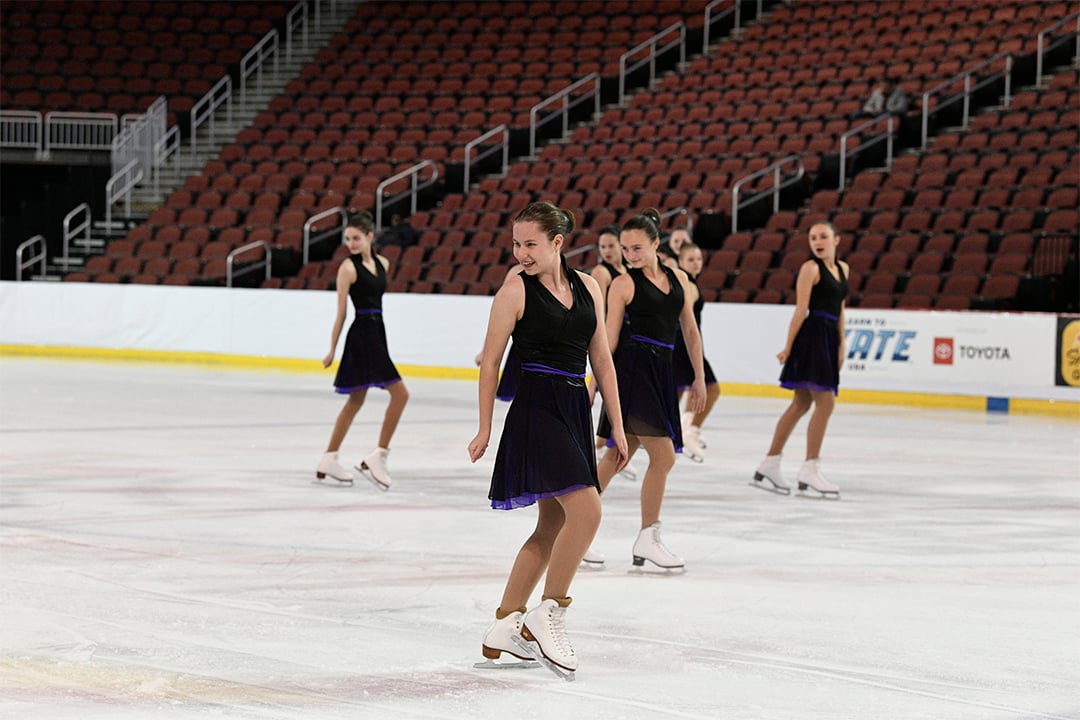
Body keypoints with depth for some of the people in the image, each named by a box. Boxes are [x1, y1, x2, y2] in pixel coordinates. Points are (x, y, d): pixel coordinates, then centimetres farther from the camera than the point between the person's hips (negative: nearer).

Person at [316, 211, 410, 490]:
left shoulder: (382, 263, 11)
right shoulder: (348, 267, -9)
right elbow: (341, 312, -8)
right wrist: (332, 350, -6)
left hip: (377, 332, 8)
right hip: (362, 334, -8)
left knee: (356, 401, 14)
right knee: (399, 394, -12)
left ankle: (329, 459, 21)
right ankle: (377, 457, -9)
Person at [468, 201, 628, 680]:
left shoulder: (587, 287, 9)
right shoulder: (515, 291, -6)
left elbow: (601, 359, 13)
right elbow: (491, 362, -1)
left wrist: (617, 424, 11)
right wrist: (485, 428, 0)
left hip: (576, 409, 7)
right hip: (536, 407, -7)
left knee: (553, 525, 10)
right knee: (586, 510, -19)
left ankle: (505, 627, 19)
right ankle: (548, 614, -7)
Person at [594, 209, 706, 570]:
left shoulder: (678, 278, 13)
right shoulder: (624, 284, -3)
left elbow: (690, 330, 17)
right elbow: (609, 339, -3)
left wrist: (699, 377, 14)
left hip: (660, 370, 6)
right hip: (632, 367, -6)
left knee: (619, 455, 9)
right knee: (664, 455, -10)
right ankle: (647, 540, 0)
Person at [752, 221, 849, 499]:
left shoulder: (842, 268, 16)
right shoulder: (811, 268, -7)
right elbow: (801, 310, -10)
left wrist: (841, 345, 13)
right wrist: (788, 347, -11)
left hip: (829, 339, 8)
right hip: (812, 336, -8)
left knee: (801, 404, 11)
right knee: (825, 402, -12)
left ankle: (768, 467, 16)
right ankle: (809, 470, -8)